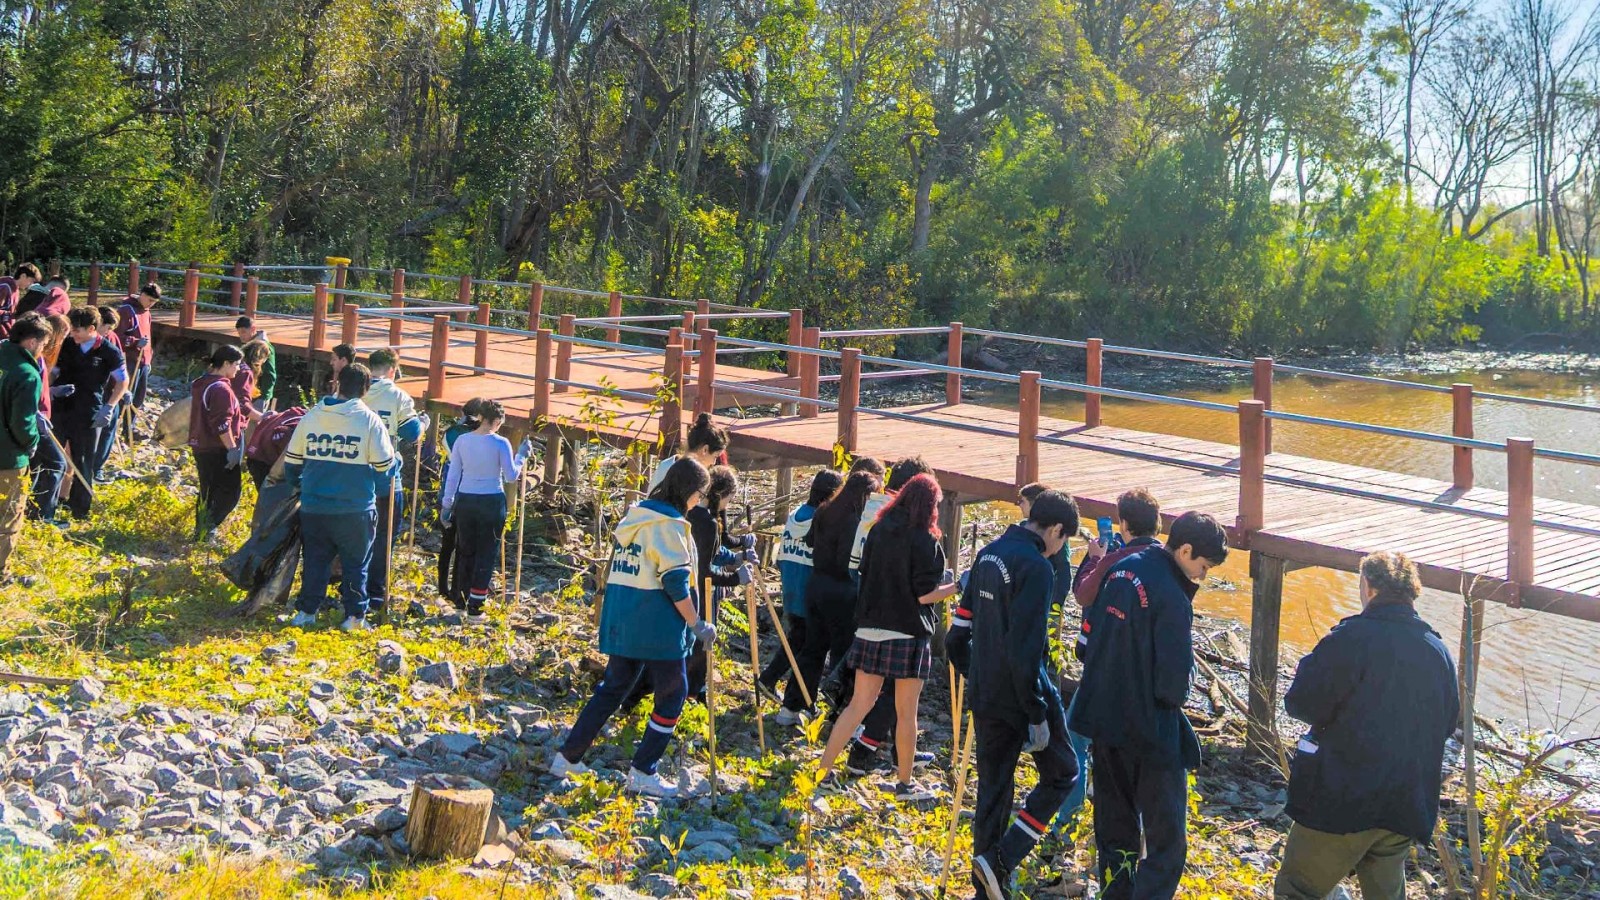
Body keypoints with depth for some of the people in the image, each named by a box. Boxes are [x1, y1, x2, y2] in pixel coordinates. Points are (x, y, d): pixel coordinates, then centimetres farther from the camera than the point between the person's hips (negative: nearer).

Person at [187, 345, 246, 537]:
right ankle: (207, 527, -14)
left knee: (208, 491, 17)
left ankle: (202, 529, 20)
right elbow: (221, 424, -24)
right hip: (218, 449, -10)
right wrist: (232, 448, -21)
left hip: (201, 447, 10)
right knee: (229, 492, -6)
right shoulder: (221, 389, -18)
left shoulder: (201, 383, 13)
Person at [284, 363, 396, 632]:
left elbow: (291, 459, 10)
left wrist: (297, 484, 26)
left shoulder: (312, 415, 2)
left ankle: (307, 611, 14)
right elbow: (384, 465, -5)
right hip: (355, 508, -3)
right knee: (356, 563, 8)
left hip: (313, 506, 3)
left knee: (314, 559, 14)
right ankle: (354, 616, 8)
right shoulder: (370, 420, -8)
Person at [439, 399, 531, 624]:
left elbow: (452, 475, 3)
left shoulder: (462, 441, -1)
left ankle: (465, 601, 26)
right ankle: (474, 609, 4)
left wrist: (446, 504, 11)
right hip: (492, 503, -3)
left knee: (466, 552, 17)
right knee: (486, 555, 5)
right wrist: (522, 455, 6)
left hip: (465, 502, 3)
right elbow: (511, 476, -8)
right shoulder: (501, 443, -11)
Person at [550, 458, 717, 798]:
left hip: (621, 623, 8)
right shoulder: (670, 525, -13)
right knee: (672, 694, 4)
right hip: (658, 627, -8)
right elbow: (676, 584, -17)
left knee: (613, 687, 17)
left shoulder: (634, 516, 13)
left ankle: (568, 757, 16)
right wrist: (697, 625, -11)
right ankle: (642, 772, 5)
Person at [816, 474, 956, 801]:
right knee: (906, 713, 6)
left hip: (870, 629, 5)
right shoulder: (925, 541, -11)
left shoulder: (878, 532, 6)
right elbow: (925, 594, -13)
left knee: (859, 704, 11)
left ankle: (822, 771, 10)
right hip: (908, 633, -5)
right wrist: (957, 585, 1)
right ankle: (905, 784, 16)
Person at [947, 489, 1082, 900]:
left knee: (993, 786, 15)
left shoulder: (988, 555, 9)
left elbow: (958, 633, 13)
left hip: (984, 694, 8)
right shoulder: (1036, 566, -18)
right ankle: (1001, 859, -1)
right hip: (1021, 693, -8)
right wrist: (1038, 714, -19)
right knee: (1062, 773, 10)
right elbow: (1026, 647, -23)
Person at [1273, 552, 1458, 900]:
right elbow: (1449, 722, 17)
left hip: (1344, 803, -6)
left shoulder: (1352, 637, -15)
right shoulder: (1438, 651, 6)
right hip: (1408, 807, 6)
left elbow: (1302, 704, -15)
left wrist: (1309, 666, 4)